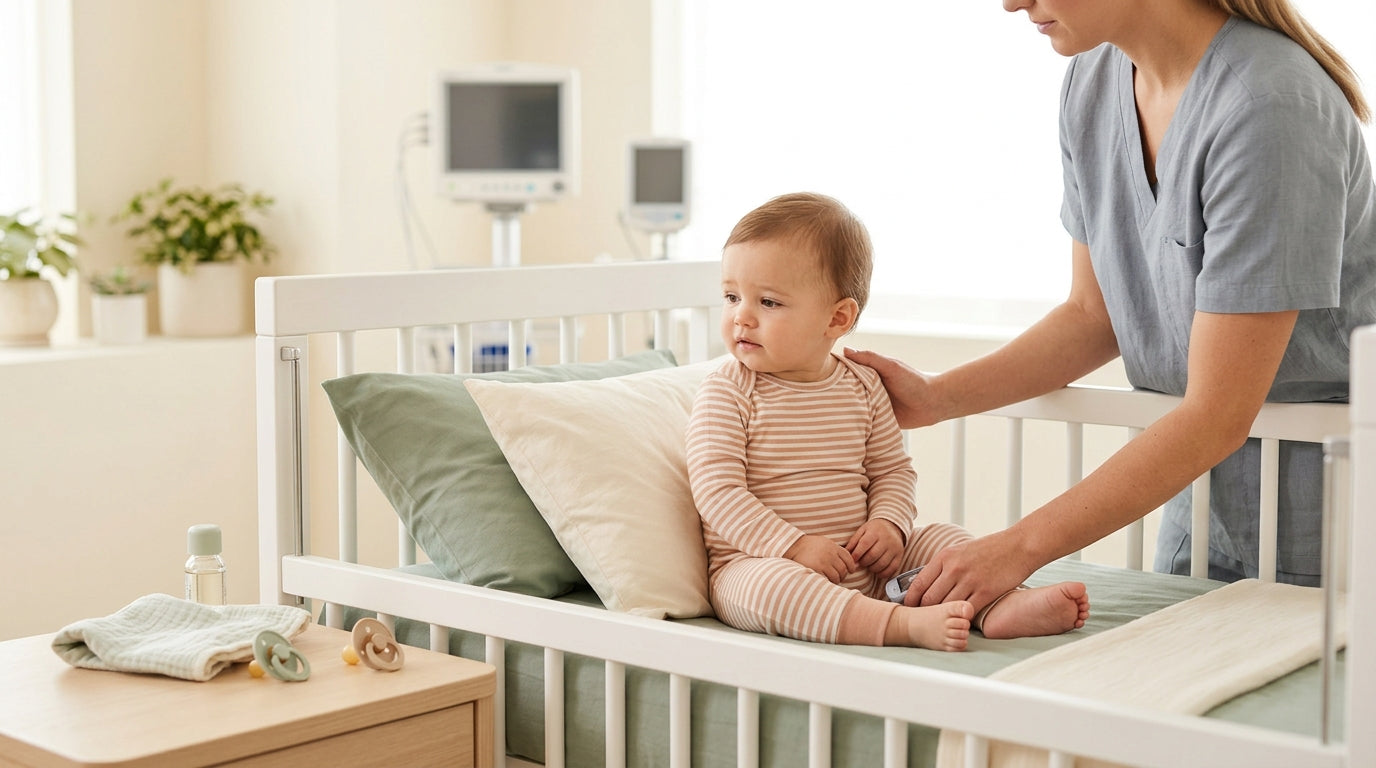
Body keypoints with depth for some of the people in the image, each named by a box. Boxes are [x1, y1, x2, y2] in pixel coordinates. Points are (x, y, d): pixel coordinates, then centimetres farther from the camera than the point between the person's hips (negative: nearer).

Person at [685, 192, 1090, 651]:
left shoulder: (863, 387, 6)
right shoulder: (725, 394, -7)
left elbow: (893, 470, 13)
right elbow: (717, 490, -15)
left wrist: (888, 522, -9)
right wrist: (795, 546, -23)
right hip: (758, 564, -5)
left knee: (941, 539, -3)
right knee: (769, 583, -36)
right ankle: (906, 624, -46)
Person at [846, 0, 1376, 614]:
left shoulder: (1270, 107, -28)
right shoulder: (1091, 81, -4)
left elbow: (1217, 415, -28)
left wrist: (1021, 546, -29)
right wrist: (936, 396, -9)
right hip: (1202, 484, 7)